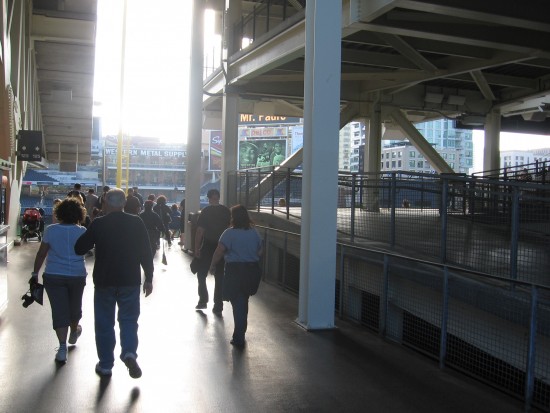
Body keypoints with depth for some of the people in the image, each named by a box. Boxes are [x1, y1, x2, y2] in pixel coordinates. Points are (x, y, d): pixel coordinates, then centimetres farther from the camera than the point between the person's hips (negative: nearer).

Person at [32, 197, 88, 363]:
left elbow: (41, 254, -3)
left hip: (53, 276, -1)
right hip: (77, 276, 1)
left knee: (59, 310, 1)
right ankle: (73, 333, 46)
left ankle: (62, 347, -6)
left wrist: (35, 272, 4)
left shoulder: (51, 230, -5)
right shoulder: (82, 231, -3)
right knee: (74, 306, 21)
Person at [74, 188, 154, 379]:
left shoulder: (98, 224, -7)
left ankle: (105, 364, 17)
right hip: (130, 280, 1)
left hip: (104, 281, 0)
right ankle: (129, 352, -10)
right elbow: (146, 252, -3)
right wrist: (149, 278, 4)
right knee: (128, 319, 12)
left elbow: (79, 249, -1)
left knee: (104, 322, 11)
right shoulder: (136, 223, -4)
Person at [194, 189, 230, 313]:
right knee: (219, 277, 8)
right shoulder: (226, 211, 1)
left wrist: (196, 248, -6)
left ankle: (203, 300, 11)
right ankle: (218, 306, 8)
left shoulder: (206, 211, -8)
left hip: (208, 247, -3)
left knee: (201, 275, 15)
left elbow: (200, 231, -11)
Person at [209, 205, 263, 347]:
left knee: (238, 303, 2)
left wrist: (213, 266, -3)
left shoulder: (230, 233, -12)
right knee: (243, 302, 20)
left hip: (235, 270, -5)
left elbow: (219, 251, -16)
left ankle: (239, 338, 2)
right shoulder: (254, 233, 4)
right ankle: (240, 333, 31)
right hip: (252, 270, 5)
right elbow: (259, 252, 10)